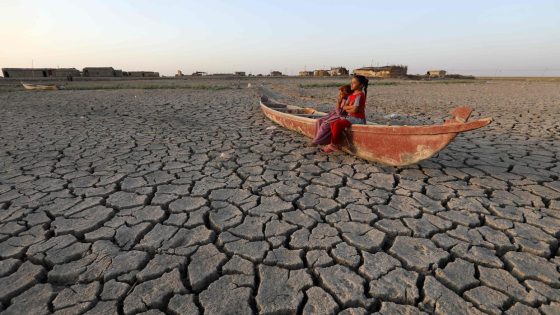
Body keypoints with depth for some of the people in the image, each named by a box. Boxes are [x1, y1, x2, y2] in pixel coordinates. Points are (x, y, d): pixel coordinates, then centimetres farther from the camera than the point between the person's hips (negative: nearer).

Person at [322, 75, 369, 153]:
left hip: (357, 118, -9)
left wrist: (346, 107, -5)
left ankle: (334, 145, -14)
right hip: (350, 117, 9)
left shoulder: (359, 95, -13)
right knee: (333, 123, -5)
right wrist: (351, 107, -9)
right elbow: (344, 106, 8)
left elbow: (354, 110, -22)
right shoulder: (351, 95, 15)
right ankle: (334, 143, -6)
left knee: (338, 124, -26)